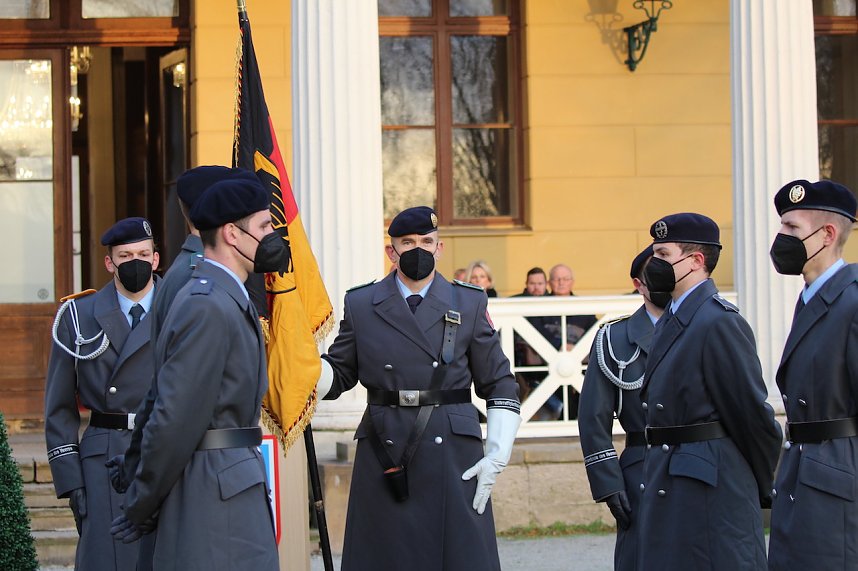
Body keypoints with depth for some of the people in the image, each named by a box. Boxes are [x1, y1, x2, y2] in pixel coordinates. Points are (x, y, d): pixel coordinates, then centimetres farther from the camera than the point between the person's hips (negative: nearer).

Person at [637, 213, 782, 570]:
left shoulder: (719, 323, -14)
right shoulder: (669, 322, 16)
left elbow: (752, 411, -13)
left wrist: (761, 487, -3)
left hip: (712, 487, -9)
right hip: (667, 487, 9)